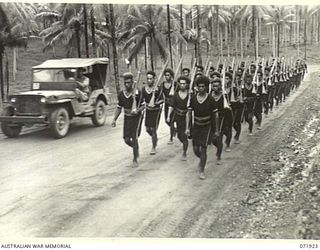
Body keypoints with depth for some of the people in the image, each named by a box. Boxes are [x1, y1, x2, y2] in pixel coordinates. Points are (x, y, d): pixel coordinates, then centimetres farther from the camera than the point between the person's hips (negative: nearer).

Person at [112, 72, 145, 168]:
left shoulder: (138, 93, -11)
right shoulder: (121, 94, 2)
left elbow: (143, 106, -6)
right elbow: (119, 108, 10)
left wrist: (138, 110, -26)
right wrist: (114, 119, 1)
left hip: (137, 117, -4)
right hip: (127, 117, 4)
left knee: (134, 138, -10)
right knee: (127, 139, 2)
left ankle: (135, 160, 6)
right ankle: (136, 149, 36)